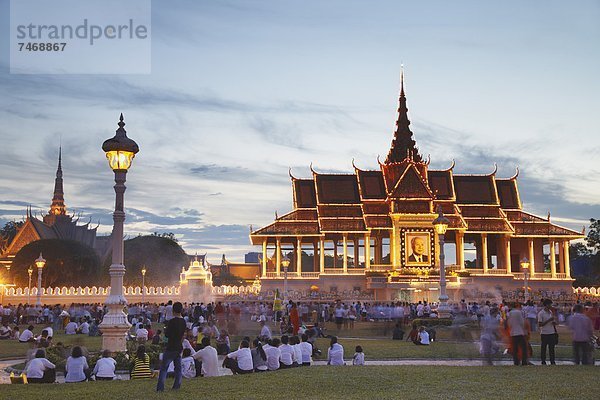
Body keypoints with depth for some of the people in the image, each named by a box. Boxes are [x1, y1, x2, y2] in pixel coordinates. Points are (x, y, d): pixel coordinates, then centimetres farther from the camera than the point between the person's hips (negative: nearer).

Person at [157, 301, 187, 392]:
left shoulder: (172, 321, -16)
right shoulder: (183, 321, 5)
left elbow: (167, 335, -13)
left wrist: (165, 329, 5)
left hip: (171, 348, -6)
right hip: (179, 347, 6)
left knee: (164, 368, -1)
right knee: (178, 367, 12)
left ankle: (160, 388, -6)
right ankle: (177, 386, 12)